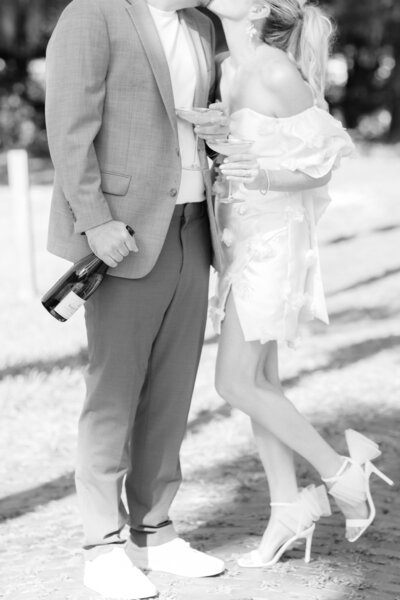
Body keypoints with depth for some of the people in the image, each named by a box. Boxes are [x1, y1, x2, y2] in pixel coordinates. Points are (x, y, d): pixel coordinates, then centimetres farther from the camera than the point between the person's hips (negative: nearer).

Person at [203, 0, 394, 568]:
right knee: (259, 381, 10)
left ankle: (340, 471, 10)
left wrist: (261, 177, -24)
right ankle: (287, 510, 20)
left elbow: (322, 164, -14)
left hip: (274, 240, -8)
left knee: (237, 383, -6)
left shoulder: (278, 75, -19)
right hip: (241, 238, 8)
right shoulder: (230, 67, 6)